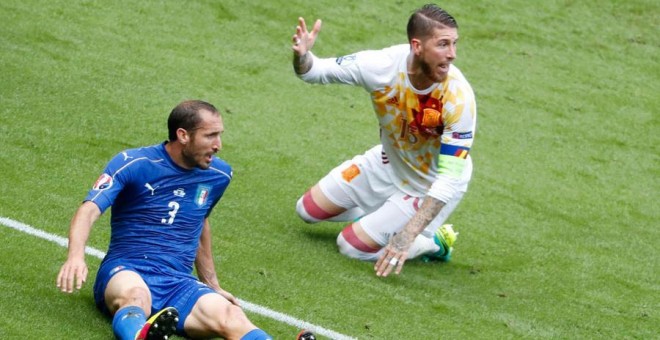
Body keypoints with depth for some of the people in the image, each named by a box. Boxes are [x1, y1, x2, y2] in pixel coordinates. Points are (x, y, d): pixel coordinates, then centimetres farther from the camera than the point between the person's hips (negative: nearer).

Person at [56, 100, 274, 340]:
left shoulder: (218, 175, 11)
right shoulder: (133, 163, -4)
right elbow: (89, 211, -16)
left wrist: (213, 286, 34)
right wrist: (76, 256, -36)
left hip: (179, 282, 4)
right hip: (126, 272, -4)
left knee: (232, 319, -30)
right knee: (136, 297, -43)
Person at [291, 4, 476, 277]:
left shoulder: (459, 98, -36)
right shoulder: (384, 64, -26)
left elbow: (449, 181, -35)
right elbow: (315, 71, -12)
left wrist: (407, 237, -44)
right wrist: (302, 56, -38)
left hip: (428, 187, -5)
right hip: (388, 163, 5)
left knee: (352, 247, -9)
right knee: (308, 210, 10)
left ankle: (433, 242, 10)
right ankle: (378, 213, 30)